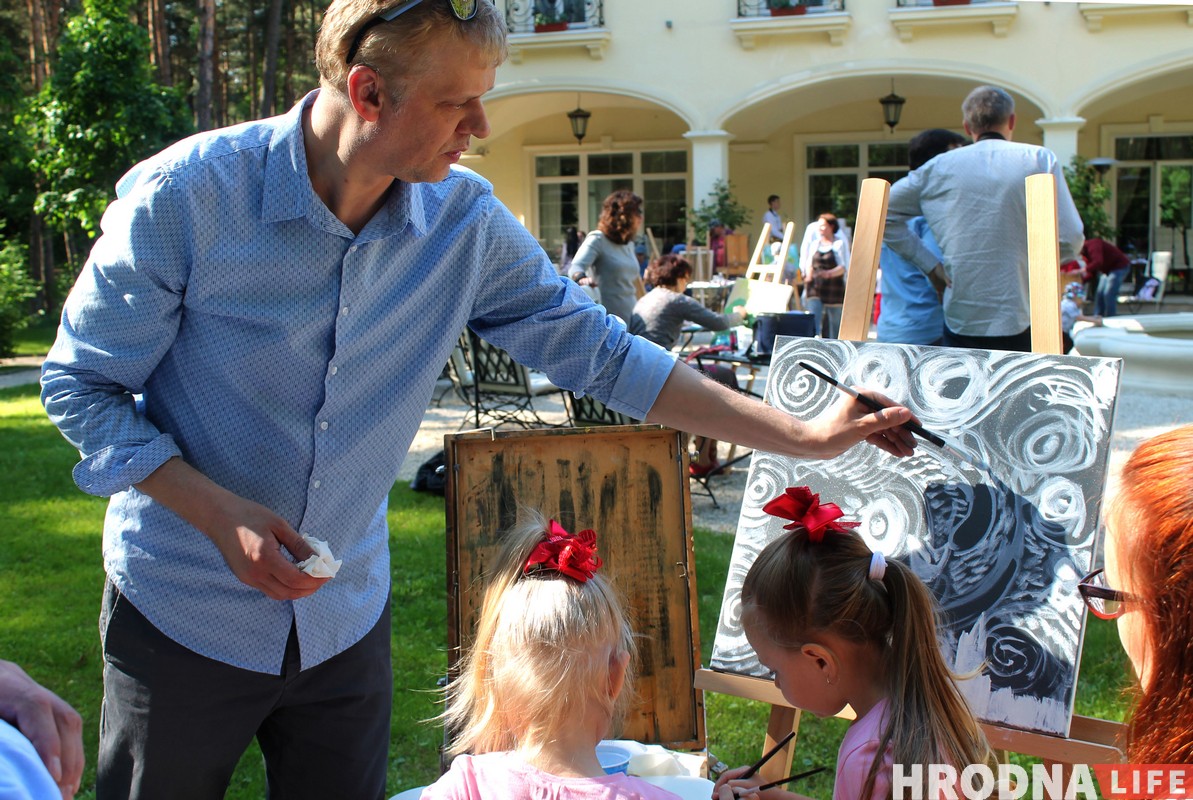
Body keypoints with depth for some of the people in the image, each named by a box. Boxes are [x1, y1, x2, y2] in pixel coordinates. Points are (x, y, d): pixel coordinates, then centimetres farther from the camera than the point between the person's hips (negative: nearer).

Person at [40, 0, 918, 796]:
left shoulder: (466, 223, -9)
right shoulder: (186, 195, -19)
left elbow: (600, 352, -3)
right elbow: (82, 383, -10)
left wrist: (801, 435, -6)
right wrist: (220, 516, -24)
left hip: (346, 618, 3)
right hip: (185, 612, -3)